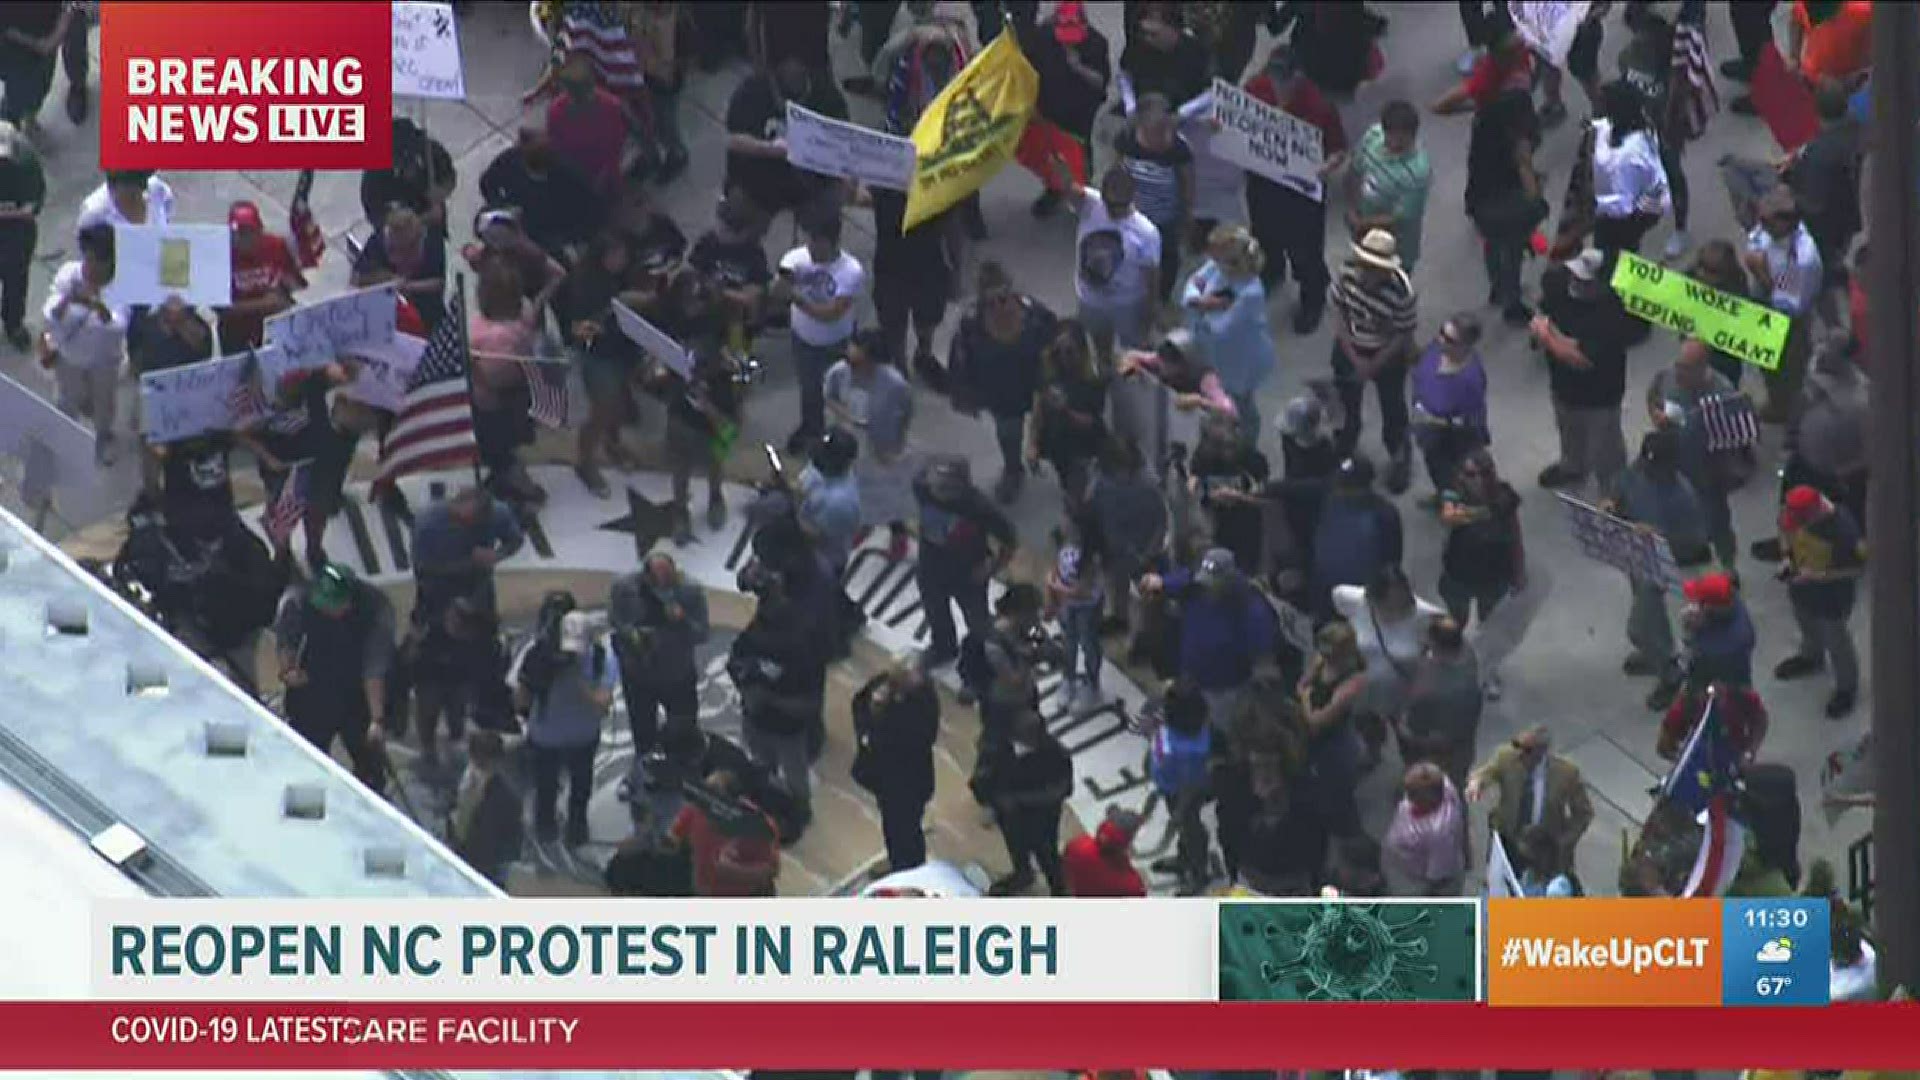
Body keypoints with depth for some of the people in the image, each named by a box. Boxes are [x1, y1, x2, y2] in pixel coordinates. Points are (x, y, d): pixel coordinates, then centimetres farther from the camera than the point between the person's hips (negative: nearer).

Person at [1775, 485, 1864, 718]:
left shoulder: (1843, 529, -40)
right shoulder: (1794, 511, -23)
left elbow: (1860, 566, -25)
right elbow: (1785, 528, 3)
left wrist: (1820, 575, -30)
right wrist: (1788, 556, -12)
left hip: (1832, 592, -6)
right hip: (1802, 583, 6)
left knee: (1835, 638, 14)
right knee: (1806, 622, 32)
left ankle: (1846, 688, 40)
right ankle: (1811, 657, 64)